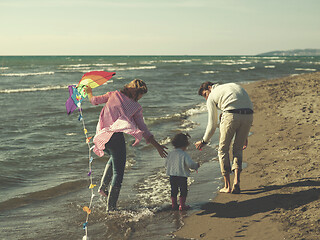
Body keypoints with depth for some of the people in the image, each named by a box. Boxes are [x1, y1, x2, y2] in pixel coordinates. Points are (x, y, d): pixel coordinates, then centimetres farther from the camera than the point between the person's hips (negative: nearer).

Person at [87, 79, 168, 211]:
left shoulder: (113, 95, 10)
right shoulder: (136, 107, 2)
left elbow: (94, 100, 17)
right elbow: (143, 128, 0)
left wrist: (89, 92, 40)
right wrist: (157, 145, 3)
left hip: (102, 137, 6)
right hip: (116, 137, -5)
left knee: (114, 158, 36)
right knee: (118, 173, 6)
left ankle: (103, 186, 27)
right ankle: (111, 207, 5)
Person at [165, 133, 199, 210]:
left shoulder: (170, 154, 5)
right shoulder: (184, 154, -13)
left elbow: (166, 164, 11)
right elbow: (190, 163, -20)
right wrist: (196, 165, -2)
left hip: (172, 176, 6)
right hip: (182, 176, -6)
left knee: (174, 190, 17)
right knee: (183, 191, 7)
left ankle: (174, 204, 24)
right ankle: (182, 205, 9)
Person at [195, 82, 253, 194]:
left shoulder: (212, 97, 17)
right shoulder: (235, 86, 33)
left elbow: (212, 124, 16)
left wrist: (204, 141, 31)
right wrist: (244, 136, 32)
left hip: (231, 116, -5)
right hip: (248, 116, 5)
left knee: (223, 150, 14)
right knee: (237, 150, 21)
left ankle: (227, 186, 14)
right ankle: (236, 182, 6)